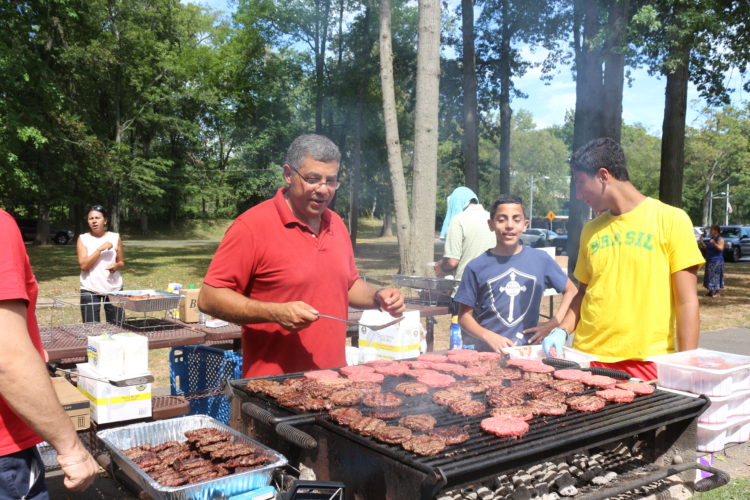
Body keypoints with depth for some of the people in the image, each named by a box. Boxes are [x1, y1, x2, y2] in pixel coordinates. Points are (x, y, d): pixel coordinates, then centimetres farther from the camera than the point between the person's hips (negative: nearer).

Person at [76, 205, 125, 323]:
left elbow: (121, 262, 13)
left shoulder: (115, 238, 5)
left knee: (117, 325, 2)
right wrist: (100, 249, -16)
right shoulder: (83, 239, 2)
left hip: (113, 288, 2)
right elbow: (83, 265, -8)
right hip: (90, 290, -1)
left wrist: (116, 266, -10)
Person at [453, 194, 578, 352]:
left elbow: (571, 291, 18)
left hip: (529, 350, 1)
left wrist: (553, 324, 5)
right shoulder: (476, 267, 1)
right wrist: (488, 336, -11)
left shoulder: (541, 259, 6)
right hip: (487, 351, -1)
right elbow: (464, 316, 5)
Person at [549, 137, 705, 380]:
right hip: (589, 358, 4)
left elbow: (687, 302, -5)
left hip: (646, 361, -4)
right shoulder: (591, 230, 10)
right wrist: (562, 331, 2)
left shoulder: (671, 220, -3)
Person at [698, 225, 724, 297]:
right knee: (709, 276, 11)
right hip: (710, 260, 9)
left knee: (716, 276, -6)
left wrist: (714, 243, -32)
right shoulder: (711, 238, 15)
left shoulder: (720, 239, -9)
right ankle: (711, 291, 18)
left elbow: (720, 248, -22)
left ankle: (718, 292, -2)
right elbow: (707, 248, 20)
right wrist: (702, 243, 6)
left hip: (716, 261, -9)